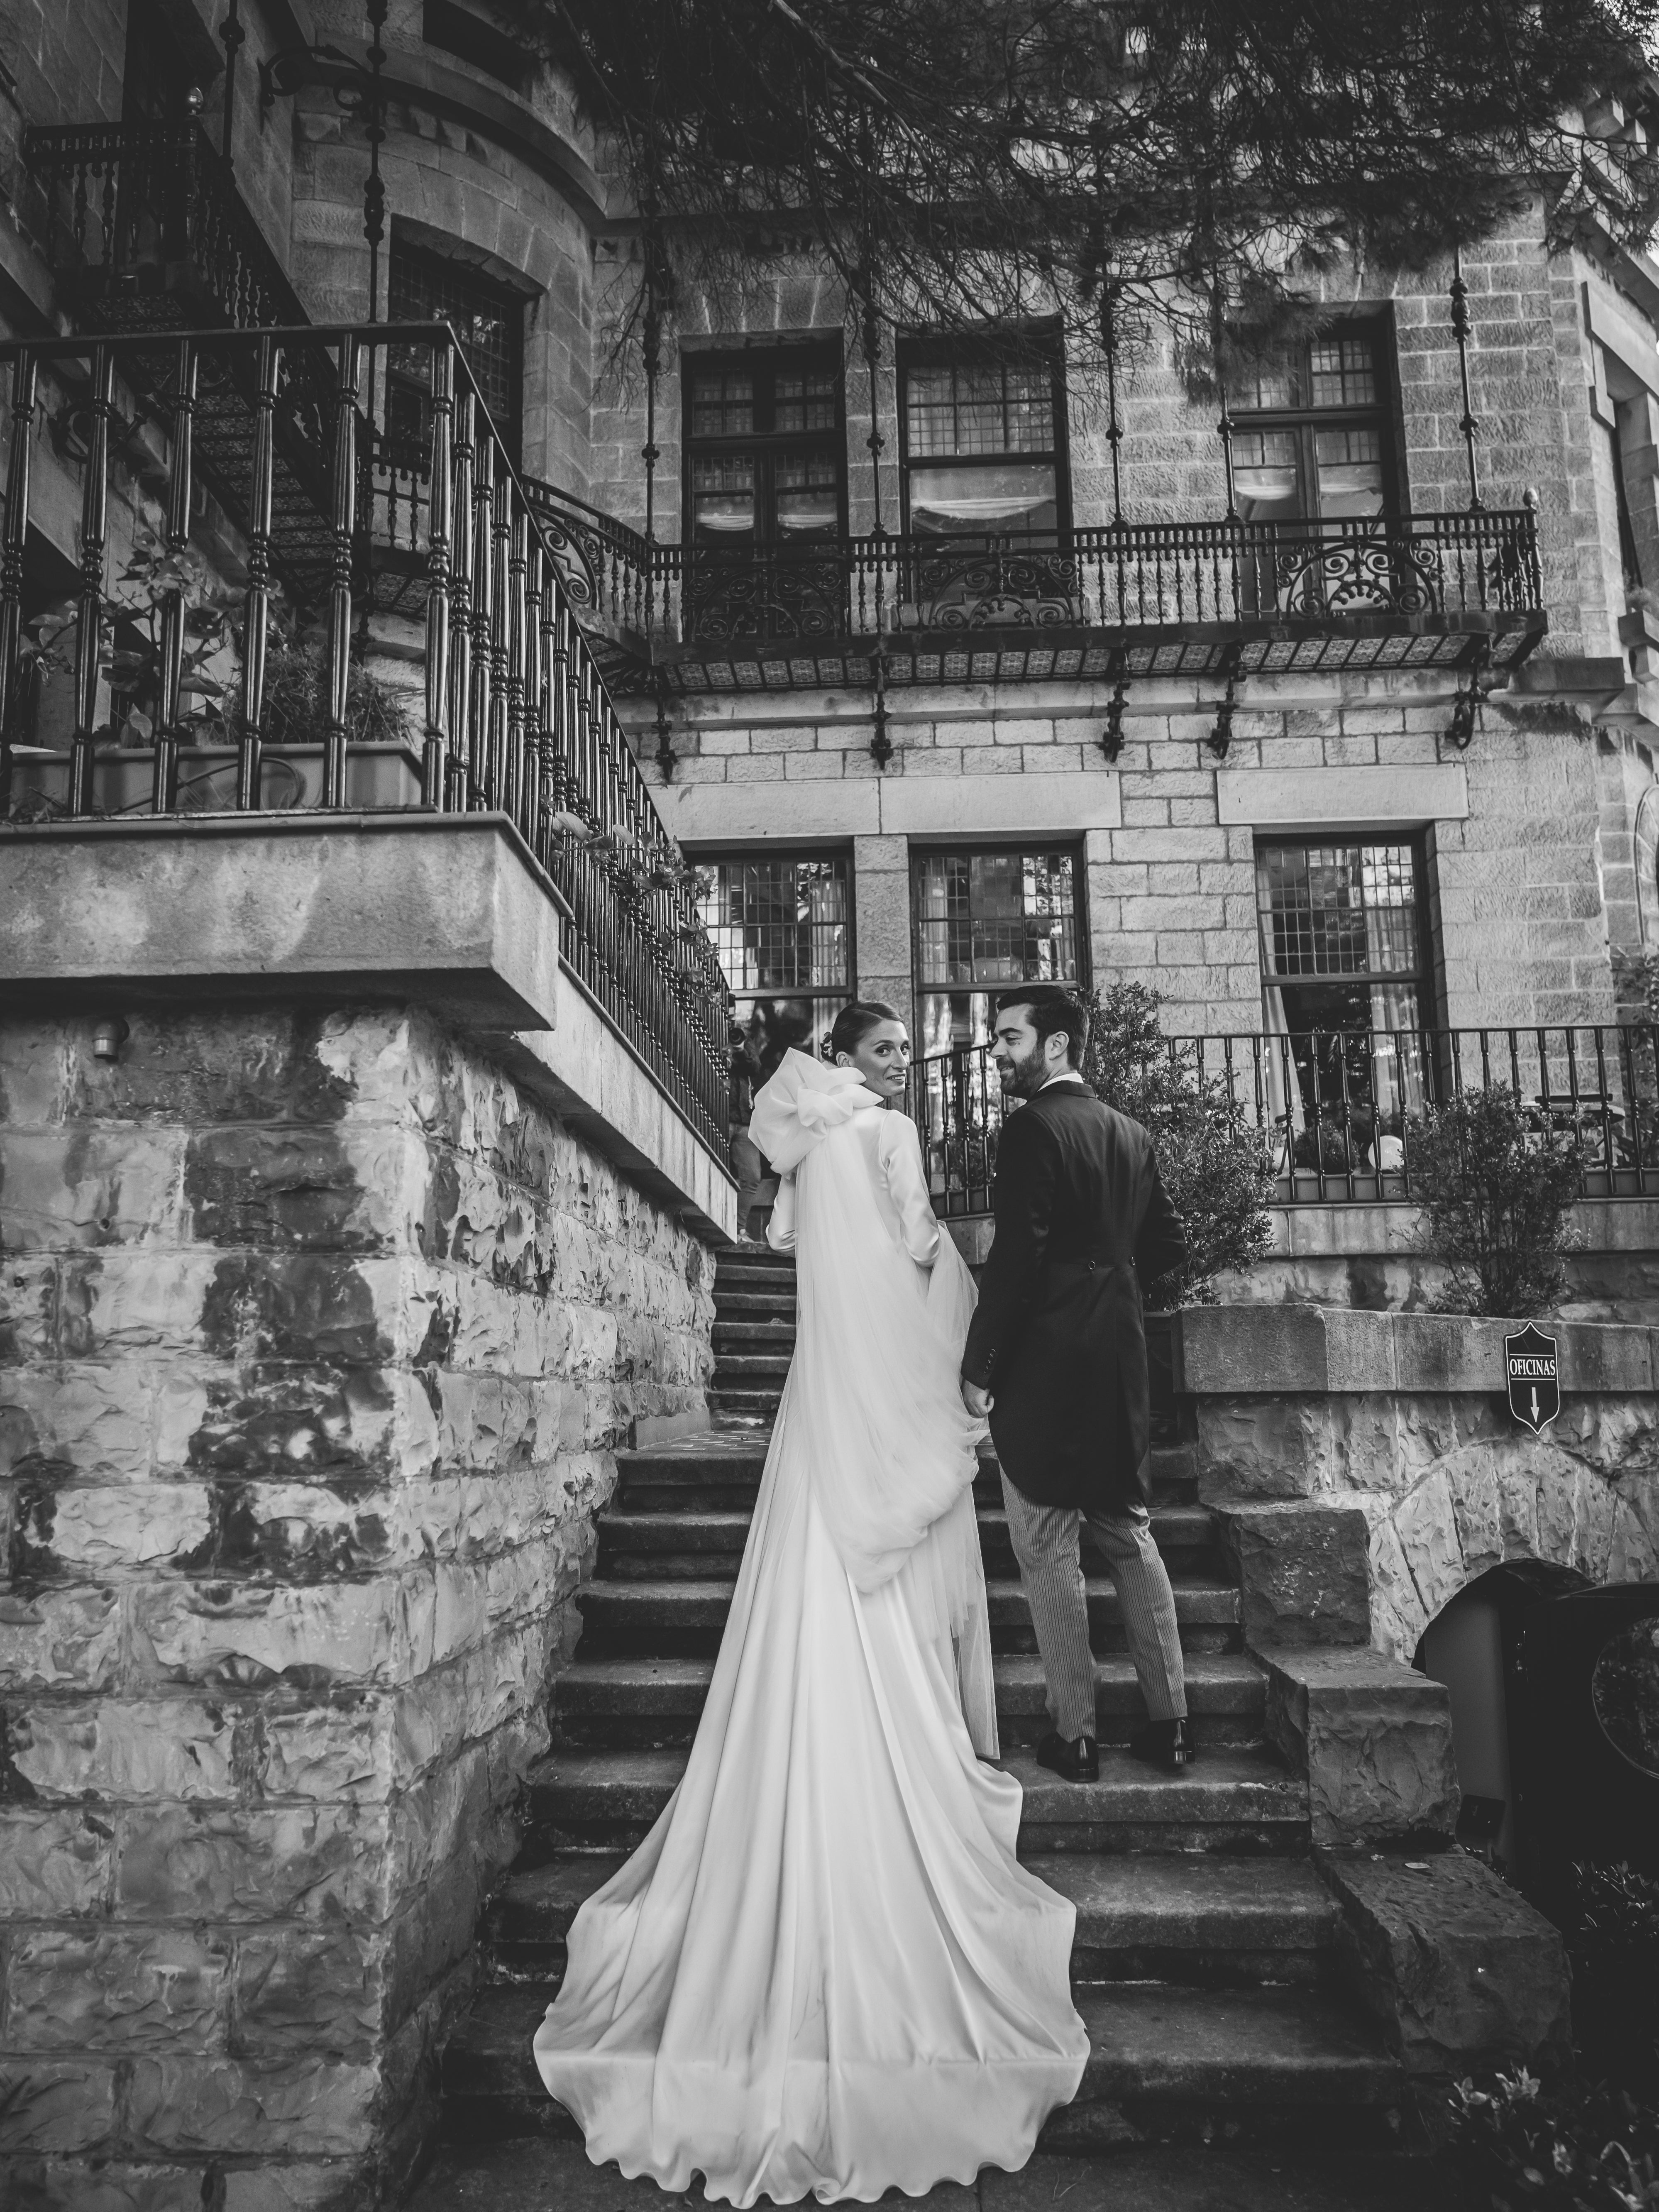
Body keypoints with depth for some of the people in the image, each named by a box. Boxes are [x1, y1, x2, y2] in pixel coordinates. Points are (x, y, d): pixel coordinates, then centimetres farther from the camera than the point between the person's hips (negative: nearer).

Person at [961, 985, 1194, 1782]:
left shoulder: (1033, 1128, -13)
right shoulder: (1131, 1133, 10)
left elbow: (1015, 1255, -18)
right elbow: (1166, 1244, 14)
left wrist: (977, 1368, -14)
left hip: (1043, 1365, -7)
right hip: (1119, 1362, 8)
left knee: (1048, 1552, 2)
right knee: (1131, 1537, 15)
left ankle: (1074, 1734, 8)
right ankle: (1169, 1723, 21)